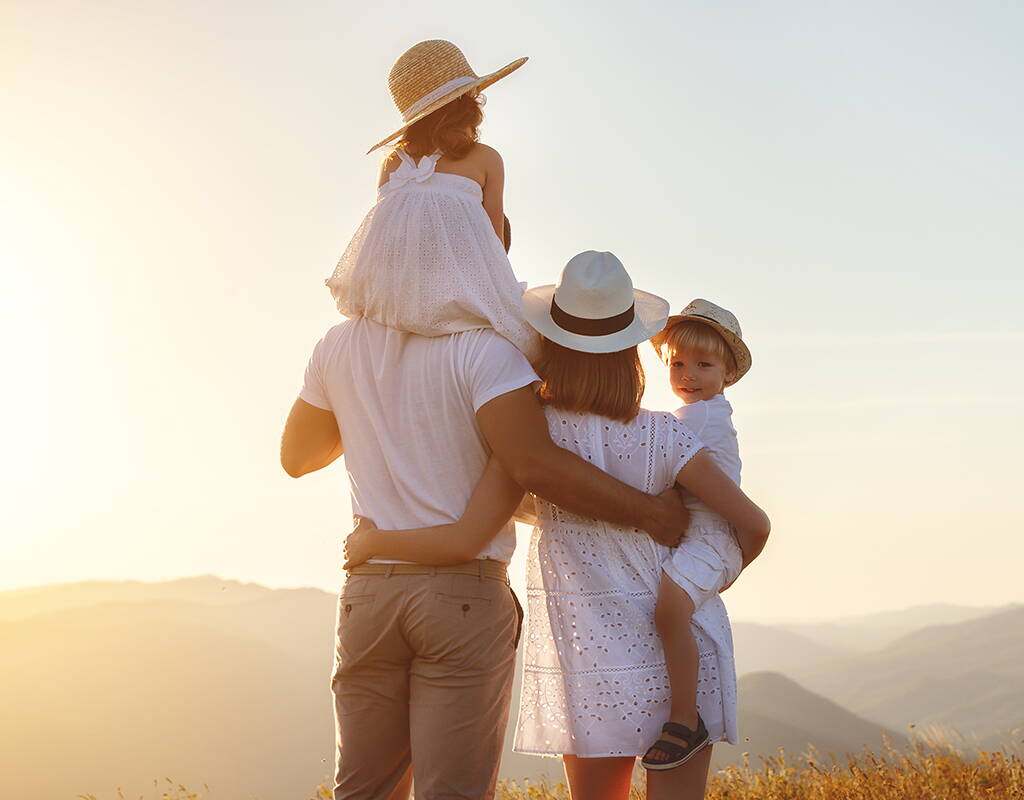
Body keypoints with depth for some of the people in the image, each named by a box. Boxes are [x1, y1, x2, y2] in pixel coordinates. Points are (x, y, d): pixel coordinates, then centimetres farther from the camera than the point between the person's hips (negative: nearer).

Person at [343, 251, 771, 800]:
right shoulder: (662, 436, -8)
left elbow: (463, 540, -14)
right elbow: (753, 524, -4)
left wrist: (371, 540, 2)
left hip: (588, 653, 0)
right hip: (679, 649, 0)